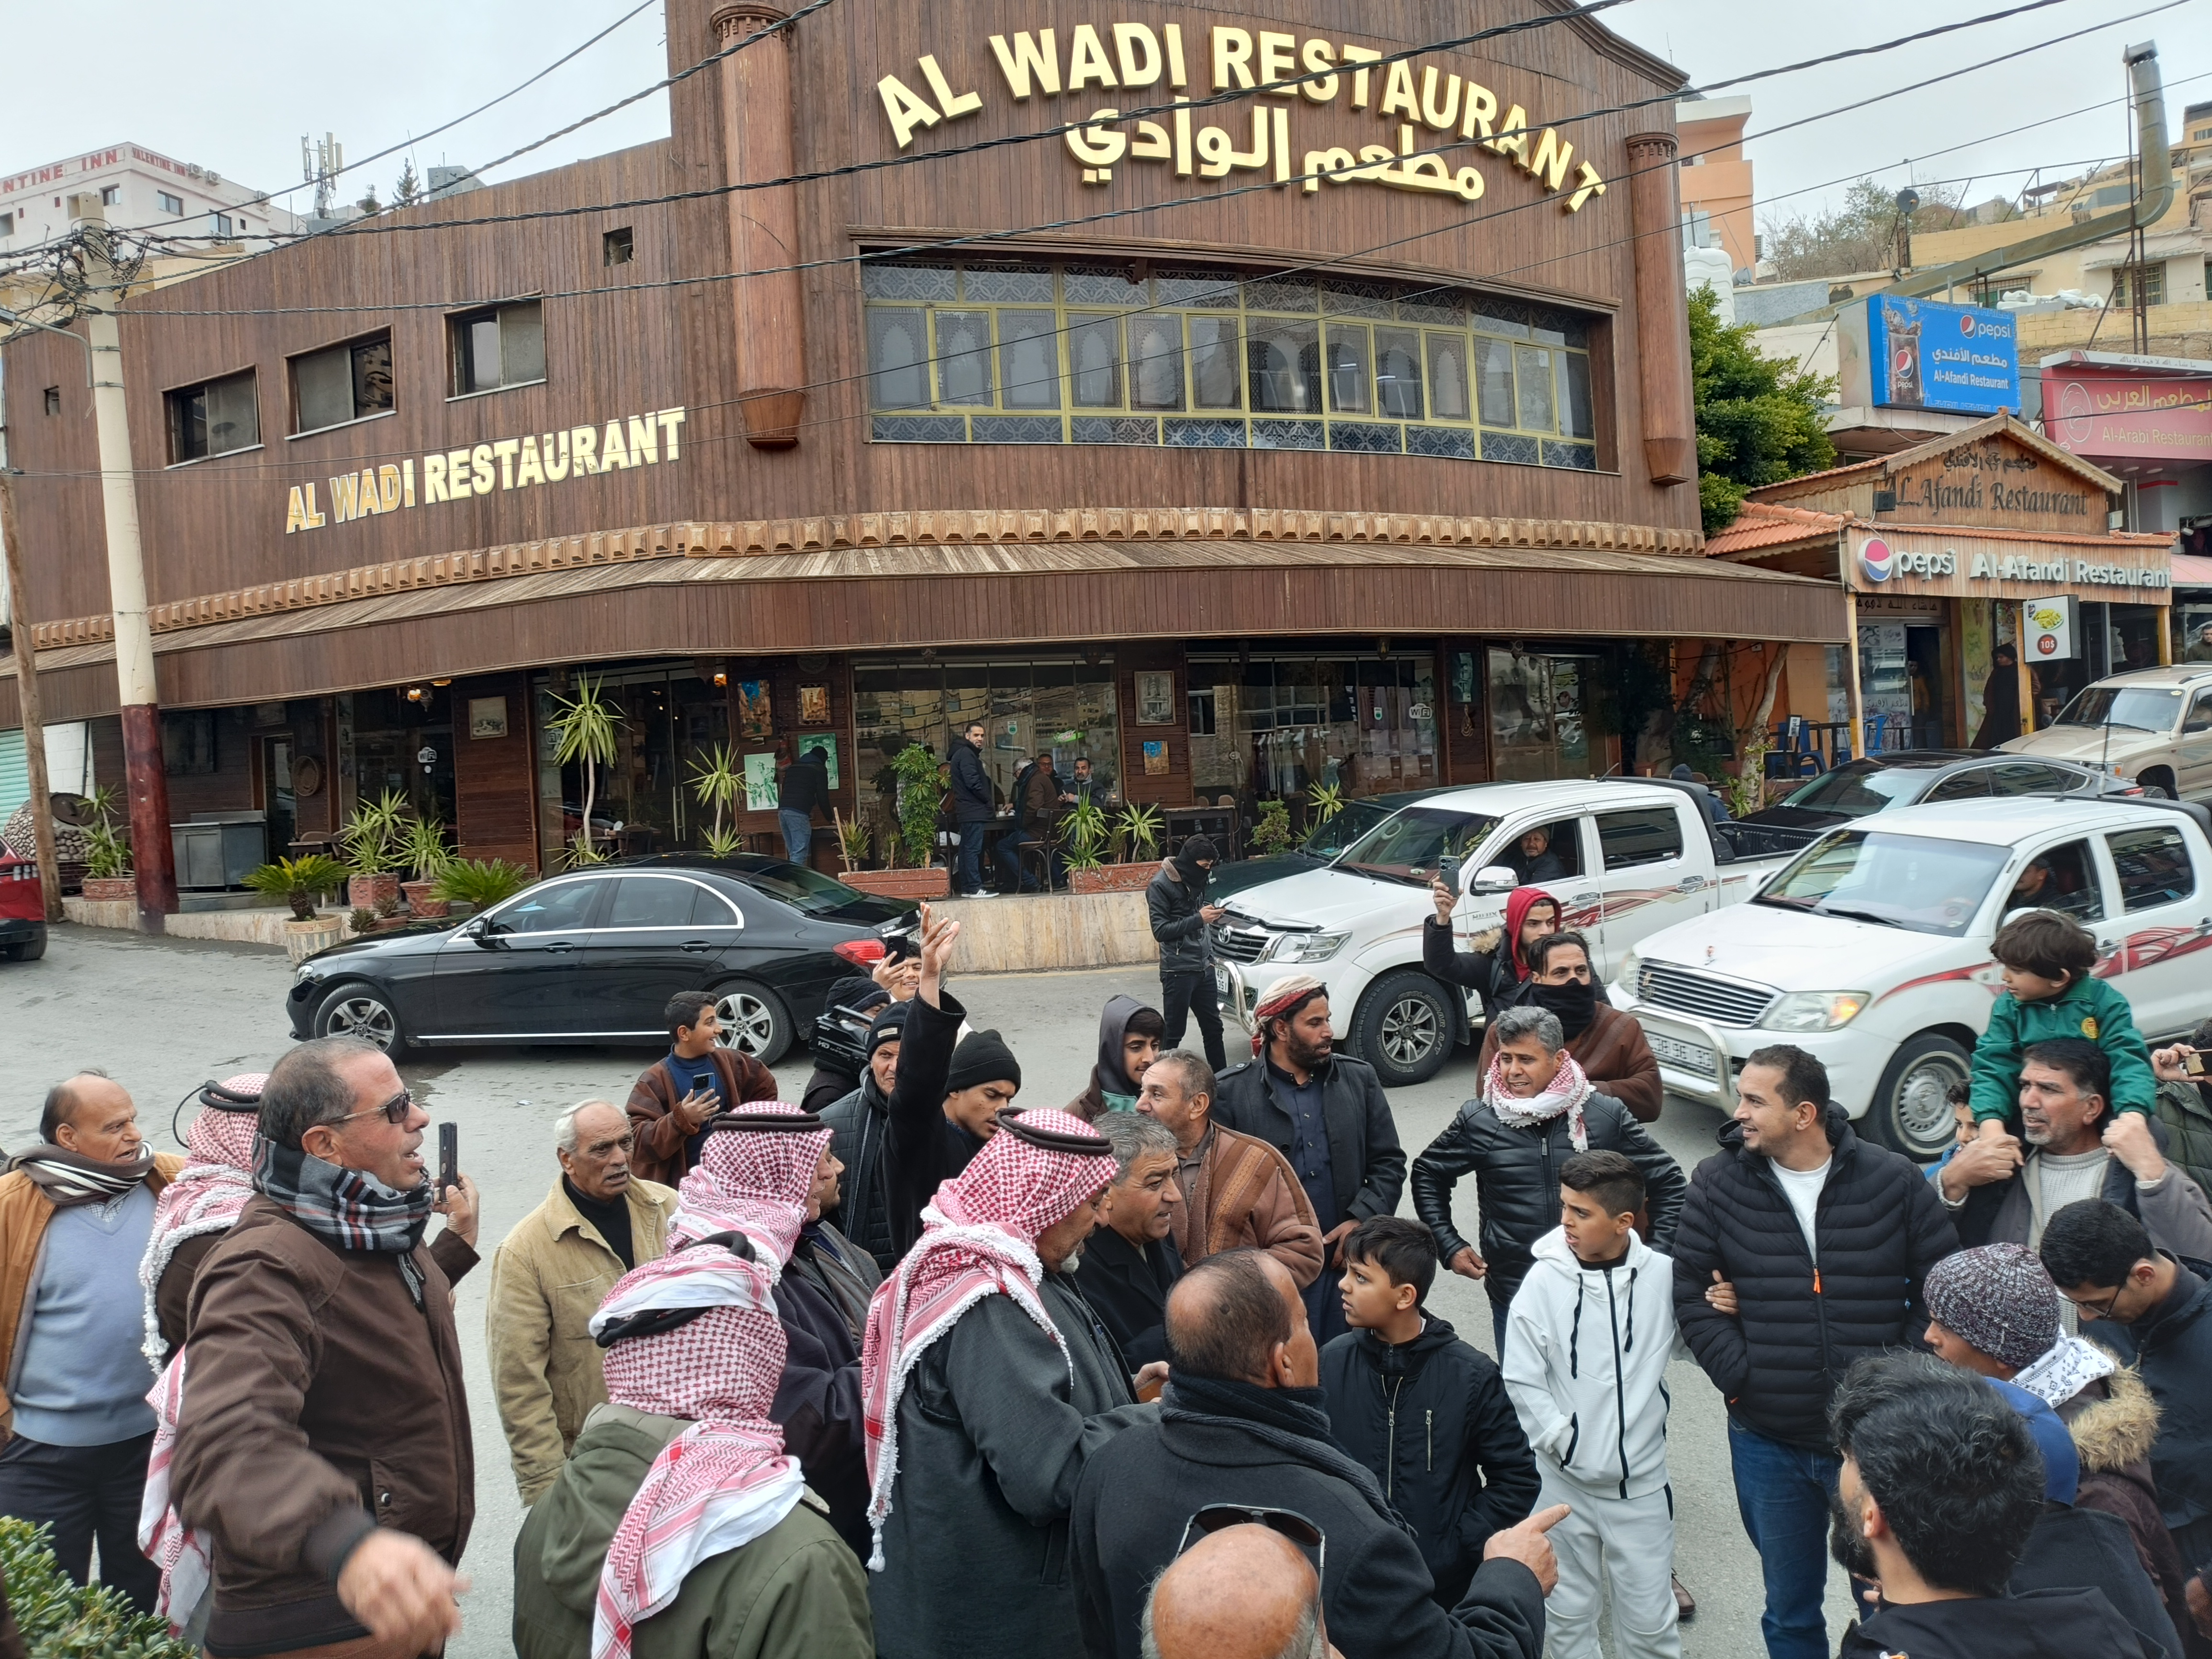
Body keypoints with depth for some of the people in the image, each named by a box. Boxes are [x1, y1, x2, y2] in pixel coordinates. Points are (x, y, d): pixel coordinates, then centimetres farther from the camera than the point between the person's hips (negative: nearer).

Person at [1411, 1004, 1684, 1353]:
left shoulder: (1606, 1115, -6)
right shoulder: (1478, 1120, -6)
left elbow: (1667, 1179, 5)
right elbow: (1427, 1175, 9)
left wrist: (1655, 1255, 0)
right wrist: (1449, 1246, 2)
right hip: (1513, 1294, 0)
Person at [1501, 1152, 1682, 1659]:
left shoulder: (1662, 1275, -10)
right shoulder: (1545, 1280, -12)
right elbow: (1522, 1380, -8)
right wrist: (1564, 1442, -11)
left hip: (1641, 1481, 0)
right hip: (1566, 1482, 0)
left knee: (1649, 1618, 10)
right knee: (1570, 1609, 16)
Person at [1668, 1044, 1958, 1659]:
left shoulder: (1894, 1180, -7)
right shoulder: (1718, 1182, -5)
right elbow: (1688, 1289, -1)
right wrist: (1738, 1374, -9)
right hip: (1767, 1444, 1)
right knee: (1789, 1609, 18)